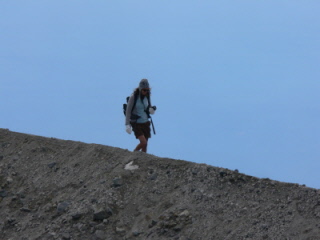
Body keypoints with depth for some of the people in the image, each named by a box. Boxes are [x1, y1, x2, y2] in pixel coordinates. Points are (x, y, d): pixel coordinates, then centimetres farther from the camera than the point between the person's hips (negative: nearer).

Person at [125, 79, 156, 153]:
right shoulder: (133, 97, -17)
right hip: (136, 124, -5)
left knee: (145, 145, 6)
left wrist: (152, 110, -14)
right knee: (144, 143, -16)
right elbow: (128, 111, -14)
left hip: (145, 123, 6)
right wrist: (127, 124, -21)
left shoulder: (147, 97, 0)